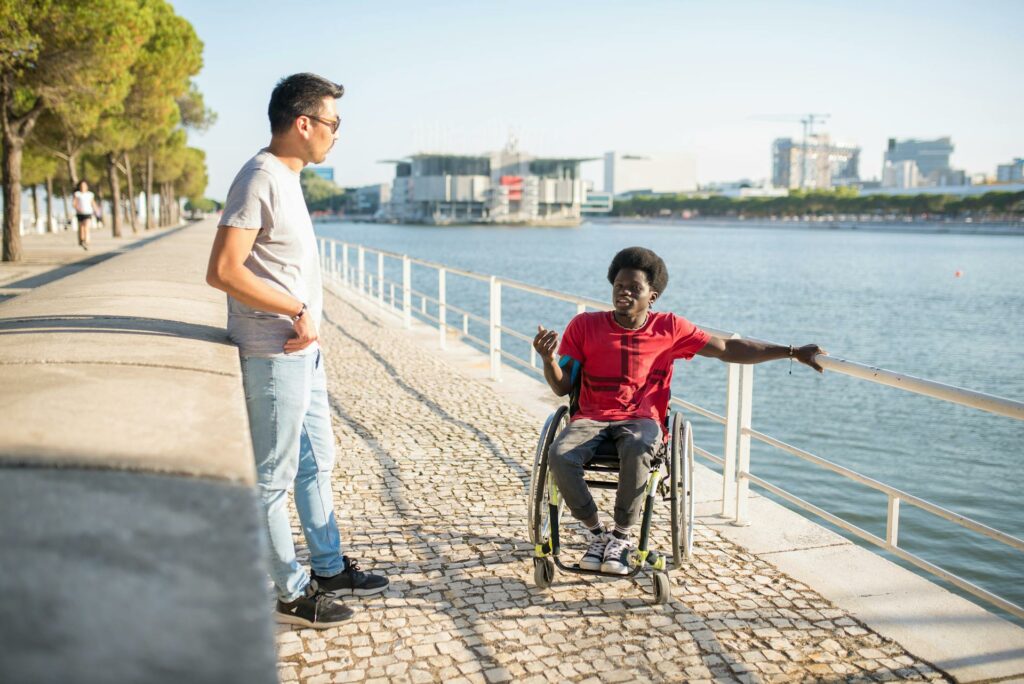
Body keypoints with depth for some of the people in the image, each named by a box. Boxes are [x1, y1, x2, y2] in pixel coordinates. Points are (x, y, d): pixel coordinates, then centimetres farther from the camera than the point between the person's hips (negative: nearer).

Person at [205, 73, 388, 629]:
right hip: (275, 354, -10)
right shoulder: (261, 179, -17)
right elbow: (223, 271, -25)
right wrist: (298, 310, -19)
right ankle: (290, 594, 16)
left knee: (316, 461, 19)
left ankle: (329, 568, 34)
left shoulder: (286, 178, 14)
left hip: (302, 349, 10)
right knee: (274, 478, 3)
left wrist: (306, 323, 15)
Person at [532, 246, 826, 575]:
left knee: (636, 452, -37)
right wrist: (549, 359, -20)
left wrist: (791, 351, 3)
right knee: (559, 455, -31)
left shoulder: (669, 328, 4)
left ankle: (621, 536, -13)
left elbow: (728, 350, 7)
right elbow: (562, 387, 3)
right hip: (591, 417, 1)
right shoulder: (585, 326, 2)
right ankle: (596, 532, -6)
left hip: (641, 419, -1)